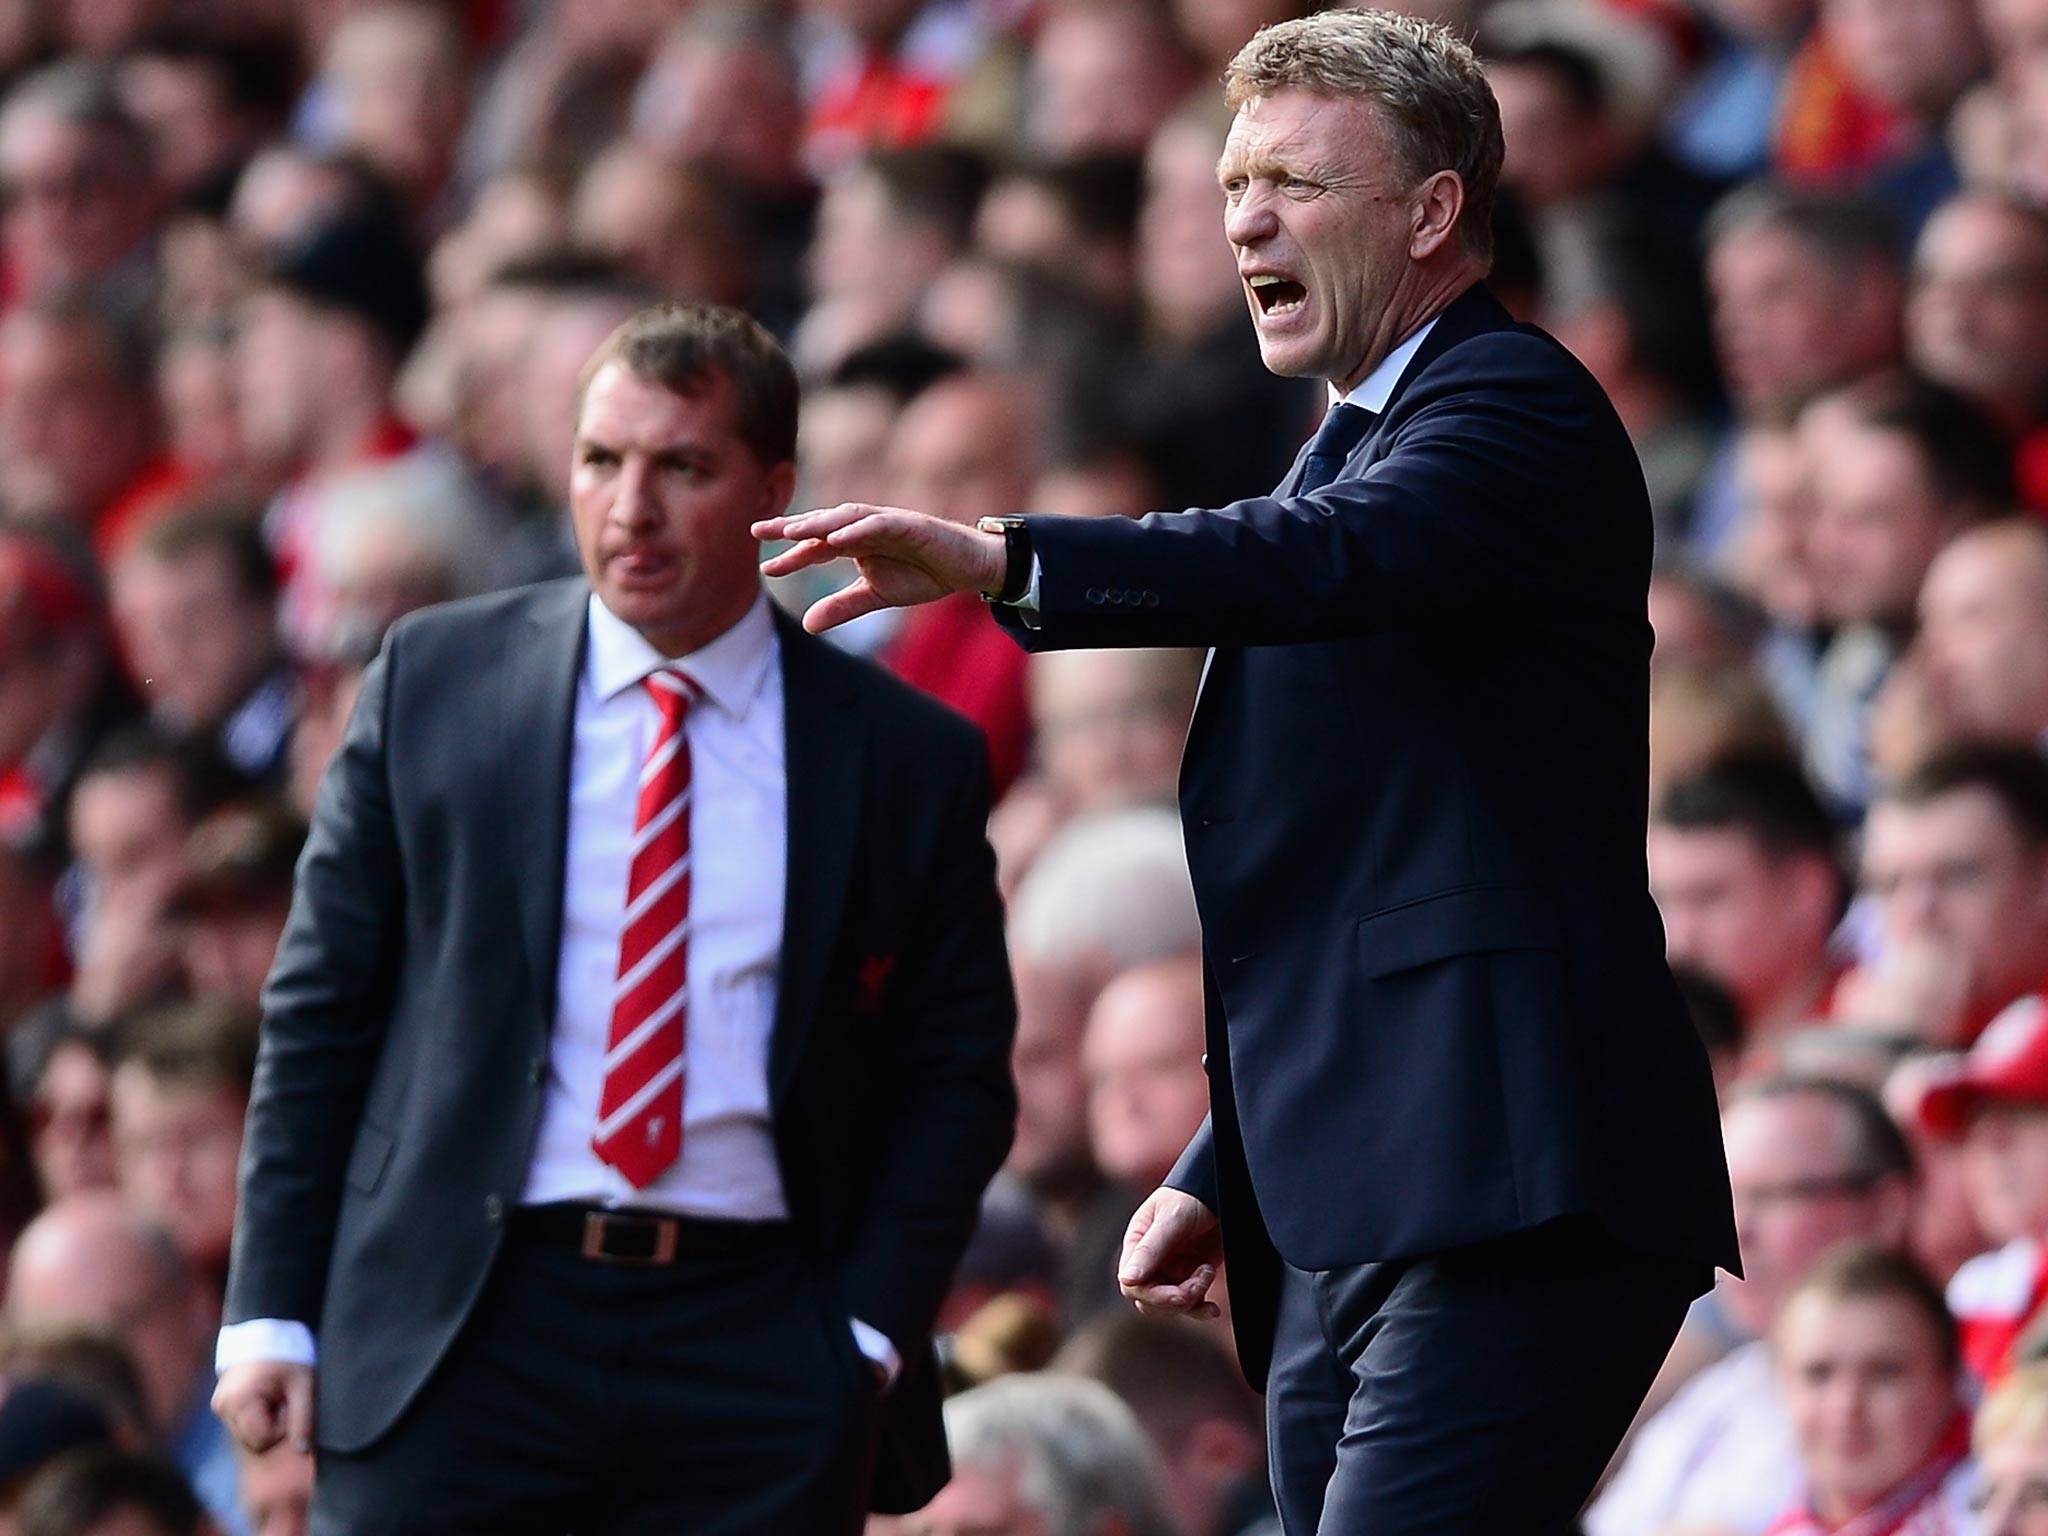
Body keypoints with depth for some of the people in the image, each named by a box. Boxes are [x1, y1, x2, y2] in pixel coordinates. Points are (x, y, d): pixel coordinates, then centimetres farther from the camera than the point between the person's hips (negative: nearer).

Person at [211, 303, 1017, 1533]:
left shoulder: (910, 760, 7)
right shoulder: (434, 682, 8)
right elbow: (321, 1006, 8)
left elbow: (957, 1080, 10)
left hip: (759, 1352, 0)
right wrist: (272, 1314, 2)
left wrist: (867, 1333, -2)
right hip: (458, 1335, 0)